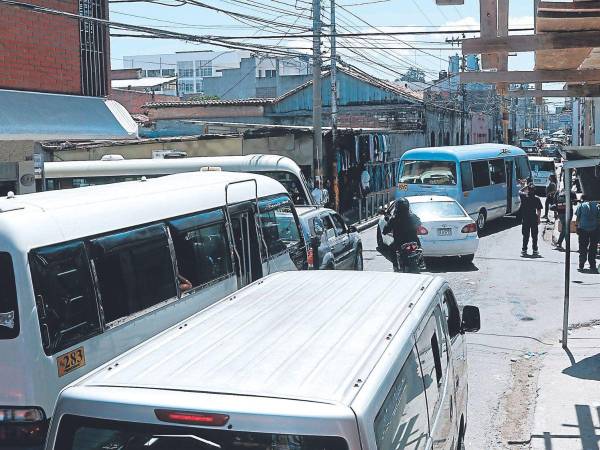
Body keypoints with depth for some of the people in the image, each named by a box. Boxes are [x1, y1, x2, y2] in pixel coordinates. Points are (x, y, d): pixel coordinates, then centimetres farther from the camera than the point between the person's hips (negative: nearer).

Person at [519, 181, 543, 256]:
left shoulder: (524, 196, -7)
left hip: (525, 219, 0)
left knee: (525, 236, 7)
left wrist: (526, 186, 11)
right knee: (534, 236, 8)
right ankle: (535, 250, 10)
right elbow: (539, 210, -4)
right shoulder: (537, 198, -6)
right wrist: (539, 218, 7)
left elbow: (520, 191, 15)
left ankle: (524, 250, 7)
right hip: (534, 219, 0)